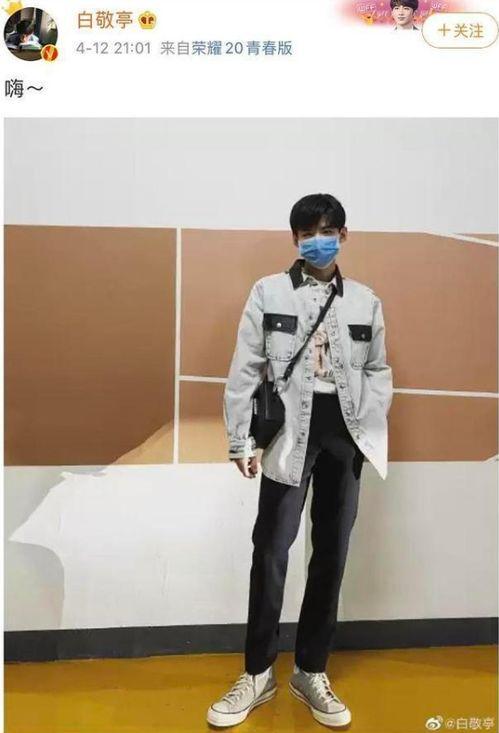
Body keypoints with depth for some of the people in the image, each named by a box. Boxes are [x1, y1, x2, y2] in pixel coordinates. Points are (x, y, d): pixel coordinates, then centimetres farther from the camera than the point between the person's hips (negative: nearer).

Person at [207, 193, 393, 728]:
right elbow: (245, 369, -1)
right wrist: (239, 439, -4)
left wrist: (371, 427, -4)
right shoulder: (268, 291, 2)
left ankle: (311, 672, 27)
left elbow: (378, 369, 11)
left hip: (344, 431, 3)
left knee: (331, 551, 9)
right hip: (291, 428, -2)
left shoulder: (366, 300, 9)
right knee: (271, 548, -1)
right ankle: (258, 672, 20)